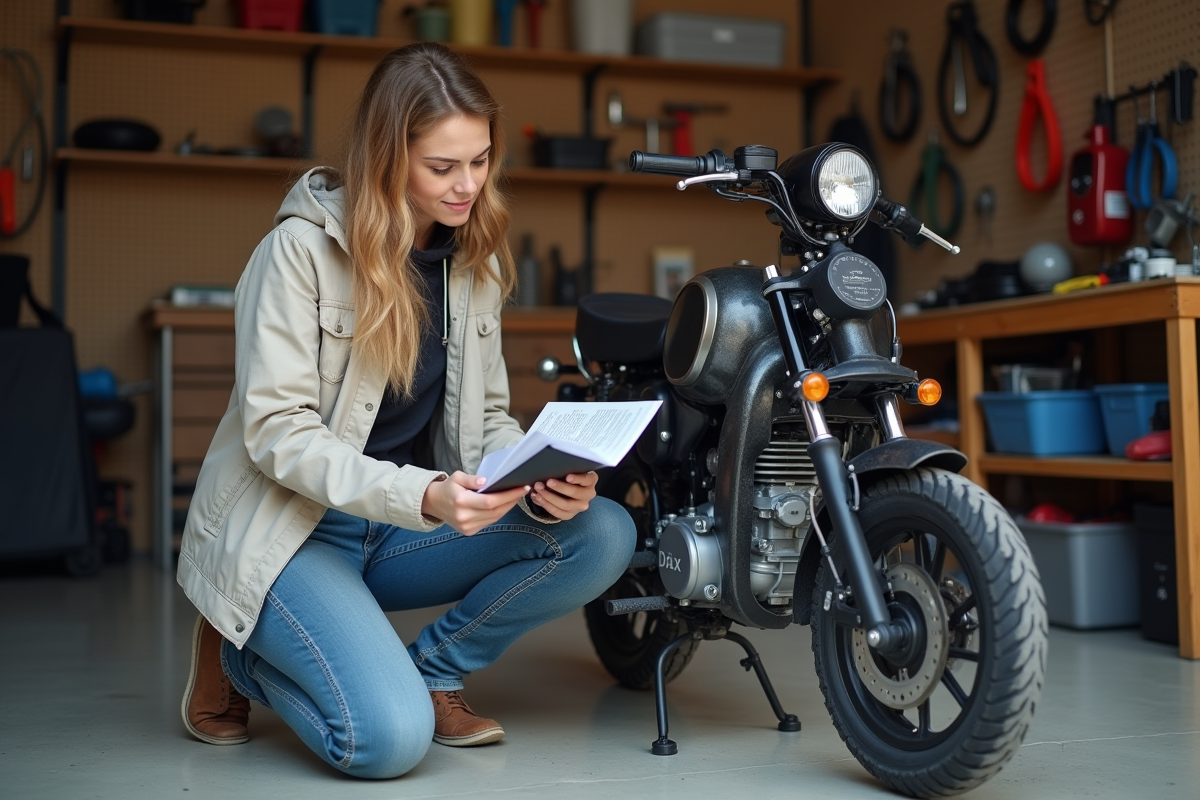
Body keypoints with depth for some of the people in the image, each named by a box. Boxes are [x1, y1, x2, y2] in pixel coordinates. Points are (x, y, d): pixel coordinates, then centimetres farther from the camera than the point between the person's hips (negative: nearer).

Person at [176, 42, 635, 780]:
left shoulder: (476, 257, 4)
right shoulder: (301, 249, -15)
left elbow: (488, 416, 6)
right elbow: (277, 432, -19)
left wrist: (541, 483, -18)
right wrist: (421, 496, -34)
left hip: (408, 526, 6)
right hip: (290, 528, -5)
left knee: (603, 535, -15)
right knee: (390, 739, -26)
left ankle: (429, 671, 0)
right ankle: (241, 651, 4)